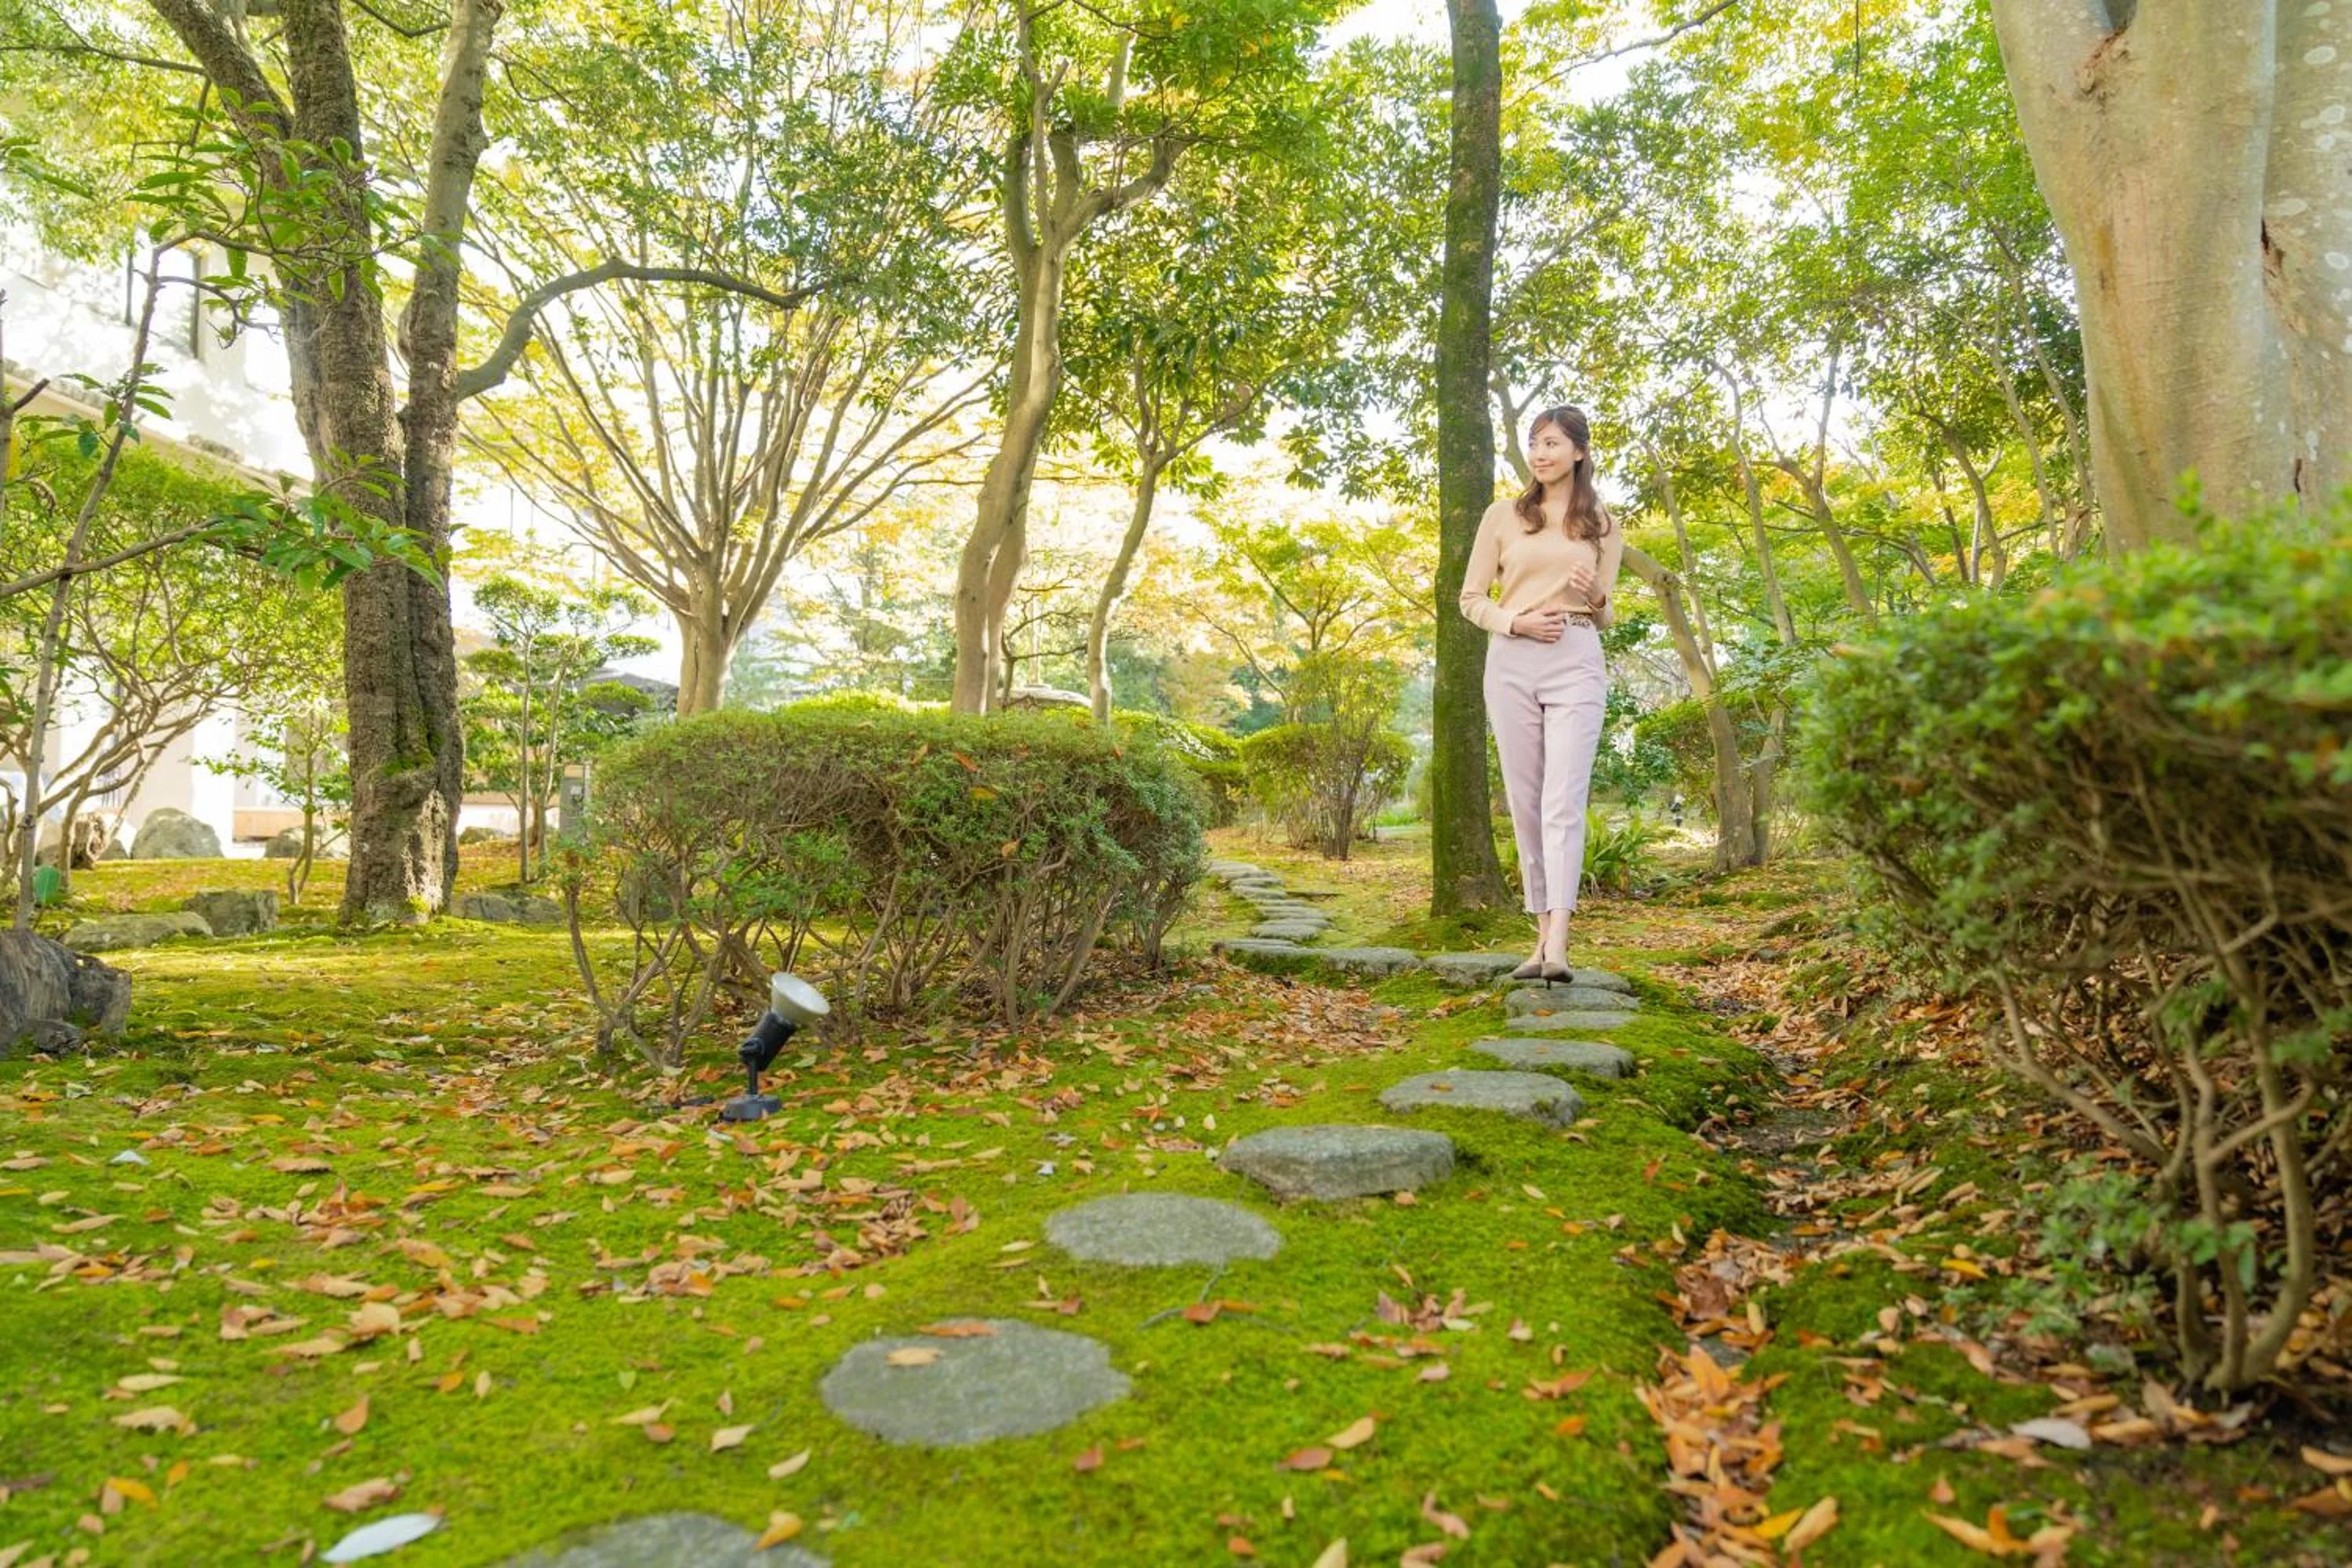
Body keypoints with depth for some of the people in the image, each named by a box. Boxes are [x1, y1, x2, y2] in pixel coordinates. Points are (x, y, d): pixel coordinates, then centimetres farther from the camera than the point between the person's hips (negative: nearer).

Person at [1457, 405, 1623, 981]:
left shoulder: (1603, 524, 13)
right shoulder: (1503, 515, 10)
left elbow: (1604, 615, 16)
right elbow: (1471, 598, 9)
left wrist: (1593, 597, -8)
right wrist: (1516, 621, -10)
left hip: (1577, 663, -1)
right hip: (1512, 661, 1)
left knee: (1564, 802, -14)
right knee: (1526, 803, 3)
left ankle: (1558, 945, -21)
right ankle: (1544, 937, 10)